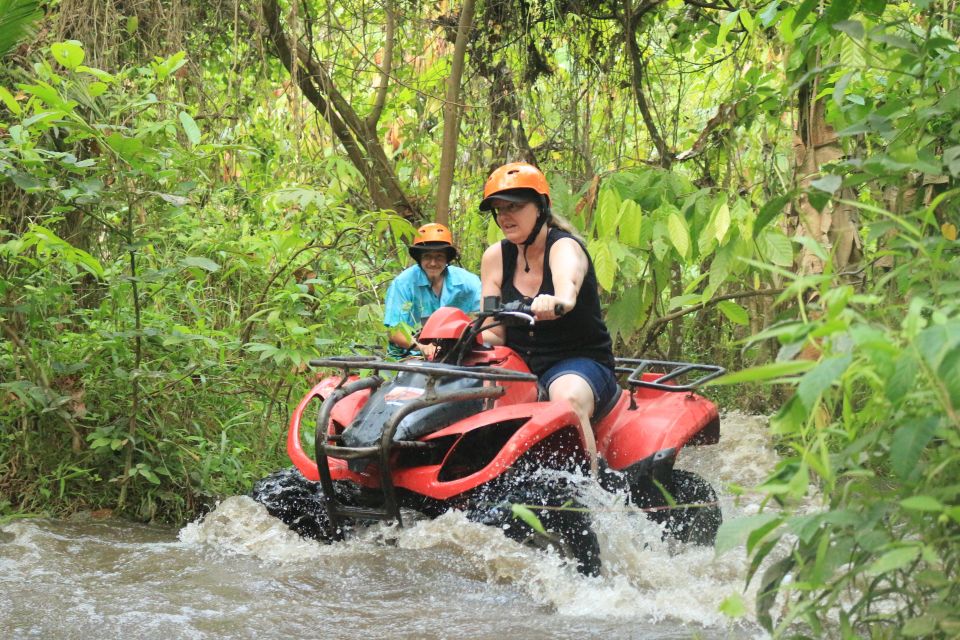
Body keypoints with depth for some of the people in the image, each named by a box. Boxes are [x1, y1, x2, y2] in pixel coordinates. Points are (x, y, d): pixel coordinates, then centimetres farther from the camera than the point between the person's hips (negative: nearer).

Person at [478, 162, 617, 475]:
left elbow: (568, 280, -39)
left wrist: (559, 300, -65)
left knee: (568, 400, -39)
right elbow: (492, 334, 3)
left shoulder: (564, 247, -11)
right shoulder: (496, 257, 6)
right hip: (520, 367, 5)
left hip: (581, 364, -5)